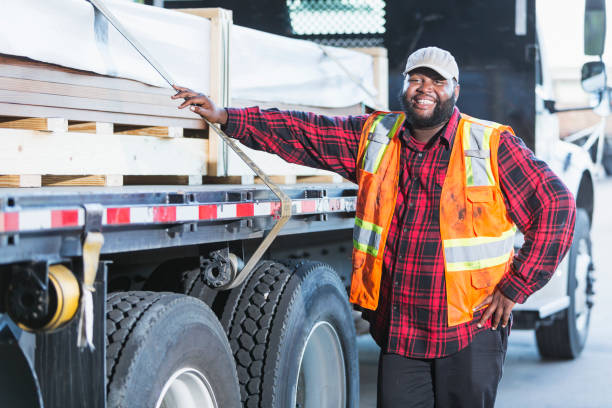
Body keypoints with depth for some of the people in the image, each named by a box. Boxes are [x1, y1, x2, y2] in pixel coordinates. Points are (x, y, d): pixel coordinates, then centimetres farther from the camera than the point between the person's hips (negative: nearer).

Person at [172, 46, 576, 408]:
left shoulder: (493, 146, -4)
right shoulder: (375, 136, 7)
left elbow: (556, 206, -4)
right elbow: (303, 134, 9)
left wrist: (514, 287, -6)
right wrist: (226, 117, 2)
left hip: (470, 329, -3)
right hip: (398, 330, 3)